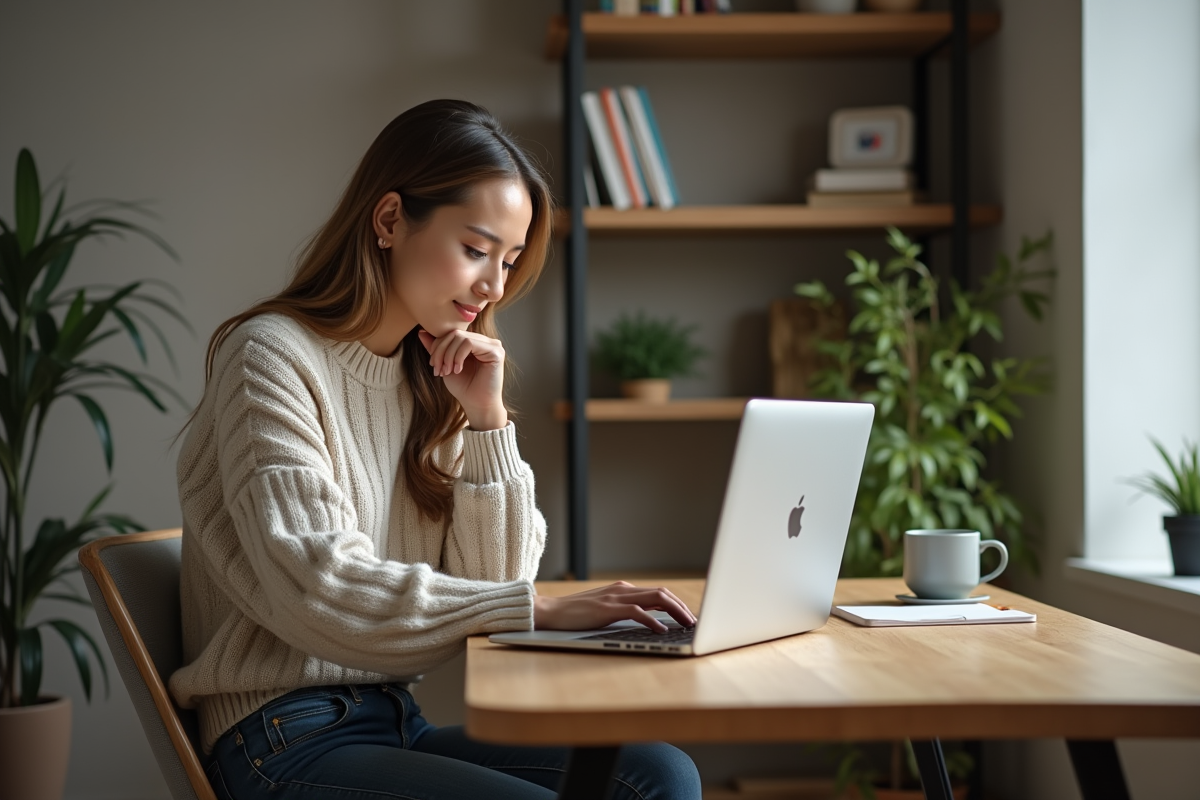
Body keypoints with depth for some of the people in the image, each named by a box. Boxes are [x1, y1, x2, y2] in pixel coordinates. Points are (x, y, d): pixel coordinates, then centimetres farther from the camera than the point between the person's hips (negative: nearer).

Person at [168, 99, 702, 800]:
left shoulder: (436, 376, 12)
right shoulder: (272, 356, -9)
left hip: (397, 725, 7)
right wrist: (539, 609, -24)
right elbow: (317, 594, -21)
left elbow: (493, 581, 7)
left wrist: (488, 420, -3)